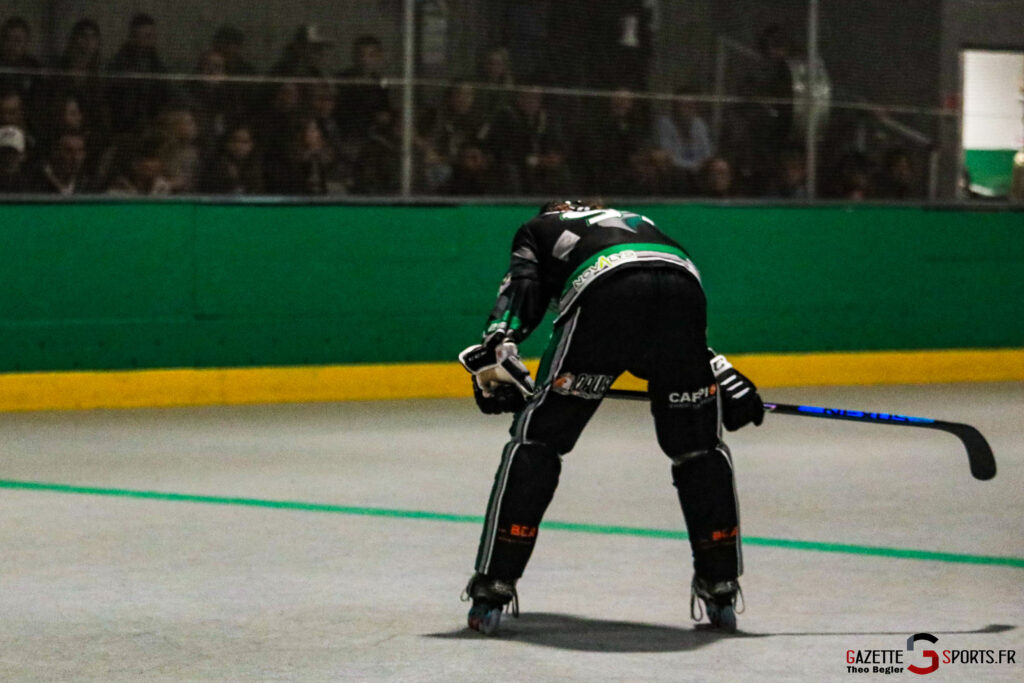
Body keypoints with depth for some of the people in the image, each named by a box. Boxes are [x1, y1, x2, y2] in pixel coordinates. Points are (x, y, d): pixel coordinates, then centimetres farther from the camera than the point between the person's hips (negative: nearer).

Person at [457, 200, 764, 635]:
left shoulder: (536, 229, 35)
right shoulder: (638, 223, 46)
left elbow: (521, 288, 13)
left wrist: (495, 357, 4)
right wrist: (725, 378, 31)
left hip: (603, 287, -3)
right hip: (683, 286, 4)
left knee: (539, 434, 8)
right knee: (698, 444, 21)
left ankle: (494, 588, 3)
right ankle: (721, 591, 23)